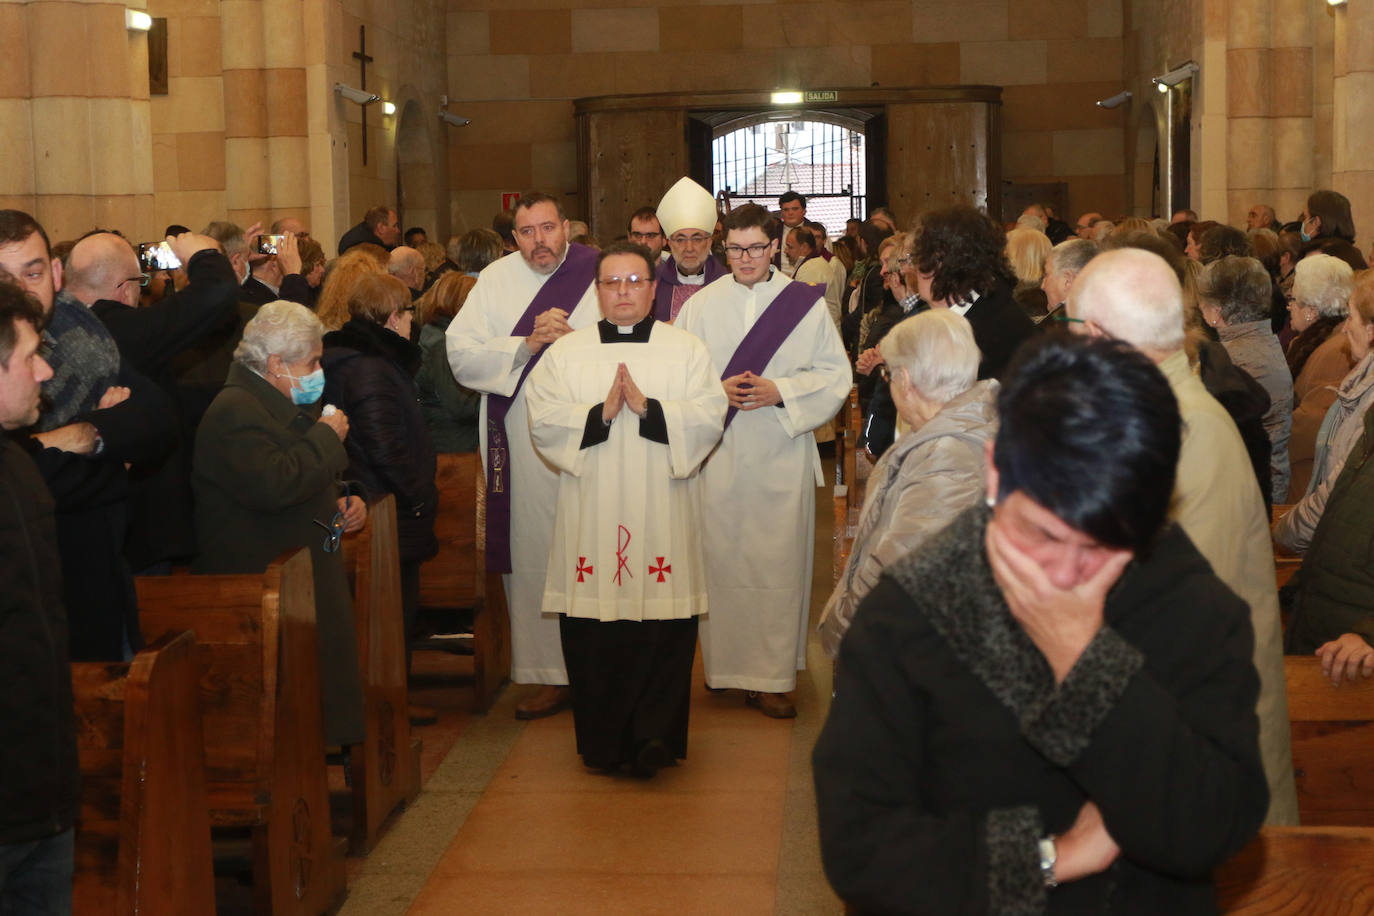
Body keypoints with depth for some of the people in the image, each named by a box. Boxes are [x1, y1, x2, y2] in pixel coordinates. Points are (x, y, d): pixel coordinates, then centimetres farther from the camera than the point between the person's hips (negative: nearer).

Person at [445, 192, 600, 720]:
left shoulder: (600, 273, 2)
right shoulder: (496, 279, 8)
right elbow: (461, 354, 0)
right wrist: (526, 345, -11)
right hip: (524, 445, 2)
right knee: (534, 555, 3)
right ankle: (550, 675, 12)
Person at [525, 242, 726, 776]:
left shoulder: (687, 351, 8)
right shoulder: (565, 353, 10)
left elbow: (709, 418, -4)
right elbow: (543, 422, -2)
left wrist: (646, 406, -15)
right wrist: (601, 412, -14)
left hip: (662, 516, 0)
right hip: (589, 517, 1)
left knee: (664, 628, -5)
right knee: (592, 631, 1)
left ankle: (654, 736, 2)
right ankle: (601, 742, 12)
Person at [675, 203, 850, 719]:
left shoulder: (805, 304, 3)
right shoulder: (701, 306, 6)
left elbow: (834, 375, 3)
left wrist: (780, 391, -12)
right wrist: (716, 390, -12)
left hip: (781, 458, -1)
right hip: (720, 458, 1)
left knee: (779, 560, -1)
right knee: (722, 557, 1)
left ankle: (772, 676, 6)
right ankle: (725, 664, 14)